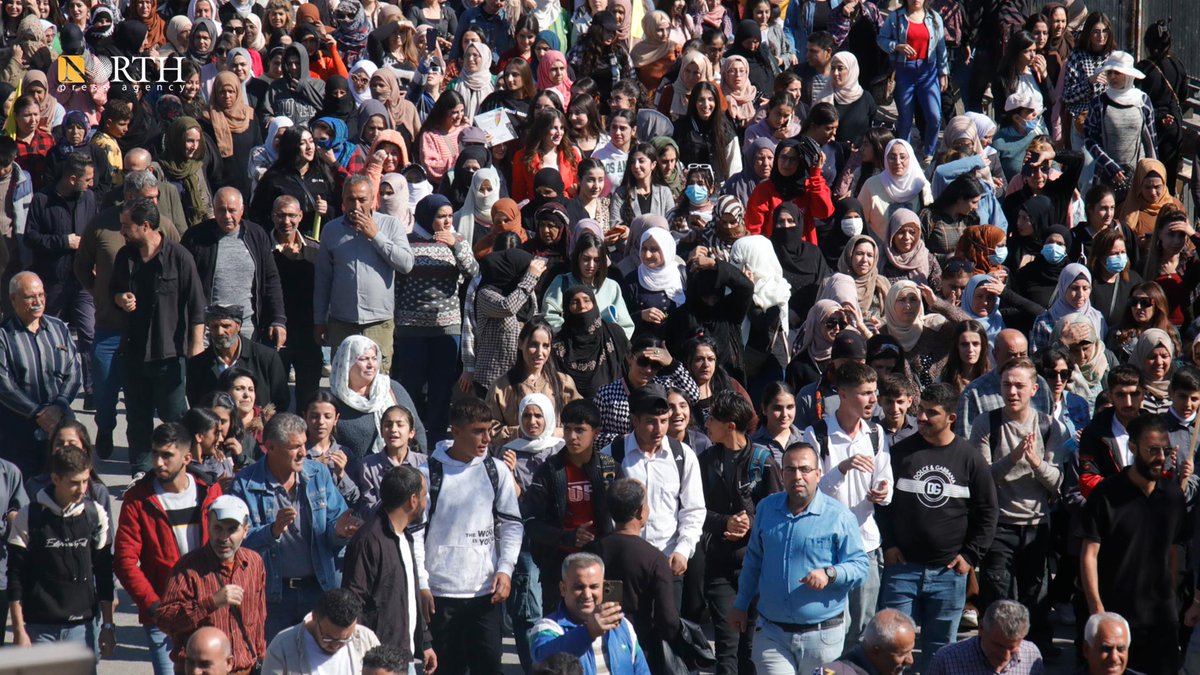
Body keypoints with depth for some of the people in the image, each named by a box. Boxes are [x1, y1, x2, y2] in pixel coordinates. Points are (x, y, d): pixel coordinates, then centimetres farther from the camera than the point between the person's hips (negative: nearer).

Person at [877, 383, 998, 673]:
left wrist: (971, 555, 2)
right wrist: (888, 544, -1)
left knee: (940, 649, 7)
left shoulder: (969, 458, 1)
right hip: (903, 567, 0)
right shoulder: (901, 452, 2)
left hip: (949, 572, 0)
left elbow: (987, 511, 8)